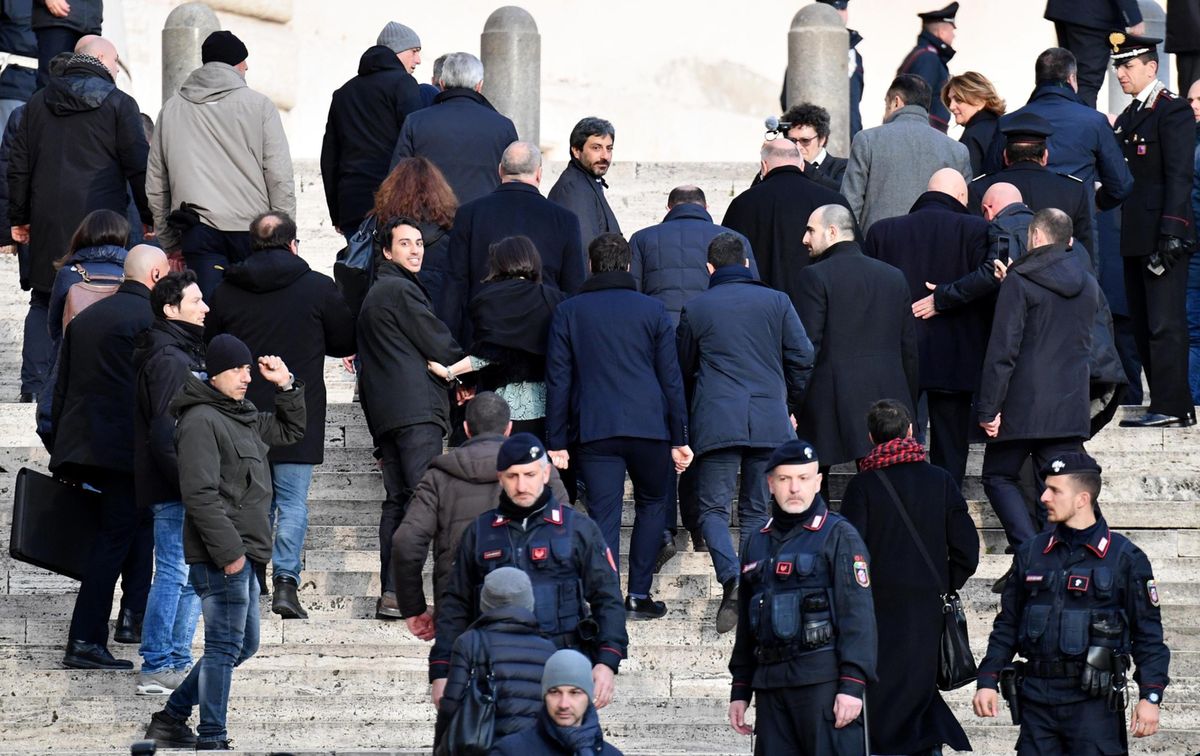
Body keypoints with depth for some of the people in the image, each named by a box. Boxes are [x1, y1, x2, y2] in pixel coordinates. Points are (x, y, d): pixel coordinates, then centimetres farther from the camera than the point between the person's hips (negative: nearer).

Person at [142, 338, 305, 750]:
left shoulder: (243, 417, 17)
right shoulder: (200, 420, -13)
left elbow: (290, 431, 32)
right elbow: (200, 494, -20)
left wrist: (286, 386, 15)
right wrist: (228, 550, -22)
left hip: (242, 554, 10)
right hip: (221, 555, -10)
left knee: (242, 645, 16)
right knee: (226, 645, -7)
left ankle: (172, 716, 23)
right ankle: (211, 740, -3)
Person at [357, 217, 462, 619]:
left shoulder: (374, 295, 24)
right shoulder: (402, 291, -6)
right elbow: (439, 345, -7)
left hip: (385, 415, 10)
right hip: (416, 407, -10)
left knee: (397, 499, 9)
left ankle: (390, 593, 5)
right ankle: (398, 592, -22)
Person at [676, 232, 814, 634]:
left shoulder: (695, 309, 6)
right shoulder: (776, 302, 7)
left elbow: (682, 370, 16)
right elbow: (803, 358, 5)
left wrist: (691, 413, 32)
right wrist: (789, 406, 20)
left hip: (717, 422, -2)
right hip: (770, 421, 2)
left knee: (712, 508, 1)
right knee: (757, 510, 10)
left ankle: (732, 580, -24)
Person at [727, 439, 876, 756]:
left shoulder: (838, 535, -1)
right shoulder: (758, 543, 19)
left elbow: (858, 614, -8)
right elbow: (746, 622, 23)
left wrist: (852, 685, -16)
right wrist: (740, 690, 19)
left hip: (824, 680, -6)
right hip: (770, 683, 6)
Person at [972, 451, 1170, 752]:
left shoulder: (1124, 558, -2)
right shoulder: (1031, 553, 10)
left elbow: (1148, 634, 0)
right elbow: (1007, 624, 16)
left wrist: (1150, 696, -7)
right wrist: (988, 681, 7)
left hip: (1093, 702, -4)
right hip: (1037, 699, 4)